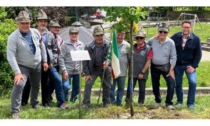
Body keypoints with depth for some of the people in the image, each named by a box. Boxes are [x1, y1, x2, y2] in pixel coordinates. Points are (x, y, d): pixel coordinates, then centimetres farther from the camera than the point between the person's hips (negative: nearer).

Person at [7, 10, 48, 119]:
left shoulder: (35, 32, -6)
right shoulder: (13, 37, -21)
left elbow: (42, 47, 7)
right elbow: (11, 56, -25)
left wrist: (44, 61, 7)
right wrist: (17, 72, -30)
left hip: (37, 65, 5)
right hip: (23, 66, -5)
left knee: (36, 86, 19)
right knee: (19, 85, -23)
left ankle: (35, 103, 45)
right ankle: (15, 111, -15)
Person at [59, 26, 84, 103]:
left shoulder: (81, 45, 9)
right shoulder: (65, 45, -3)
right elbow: (61, 58, -7)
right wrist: (64, 71, -13)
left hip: (78, 71, 4)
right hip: (68, 70, -4)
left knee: (76, 88, 11)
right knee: (66, 86, -13)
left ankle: (73, 100, 32)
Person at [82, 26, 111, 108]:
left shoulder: (107, 45, -15)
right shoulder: (89, 47, -19)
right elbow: (85, 61, -11)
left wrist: (107, 62, -27)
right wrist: (87, 73, -11)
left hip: (105, 68, 2)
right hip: (93, 68, -2)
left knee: (107, 86, 11)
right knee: (88, 84, -13)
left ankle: (106, 102, 29)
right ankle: (86, 103, -4)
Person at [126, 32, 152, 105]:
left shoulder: (148, 48, -6)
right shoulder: (132, 48, 6)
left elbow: (148, 61, -9)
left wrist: (142, 72, -12)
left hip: (143, 74, -2)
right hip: (132, 73, 3)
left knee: (142, 89, 8)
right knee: (130, 88, 2)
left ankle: (141, 103, 20)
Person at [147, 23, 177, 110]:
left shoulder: (170, 42, -12)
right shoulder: (152, 40, -8)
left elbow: (173, 57, -8)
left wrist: (171, 70, -12)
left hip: (165, 67, -2)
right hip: (154, 67, 2)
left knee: (171, 83, -14)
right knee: (155, 85, 11)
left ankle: (169, 103, -2)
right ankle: (157, 101, 33)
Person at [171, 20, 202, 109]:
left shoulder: (196, 39, -9)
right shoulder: (175, 37, -6)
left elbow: (198, 54, -4)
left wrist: (193, 66, -11)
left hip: (189, 64, -1)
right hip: (178, 64, 1)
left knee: (193, 82, -14)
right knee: (178, 84, 7)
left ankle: (191, 103, 0)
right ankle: (179, 101, 26)